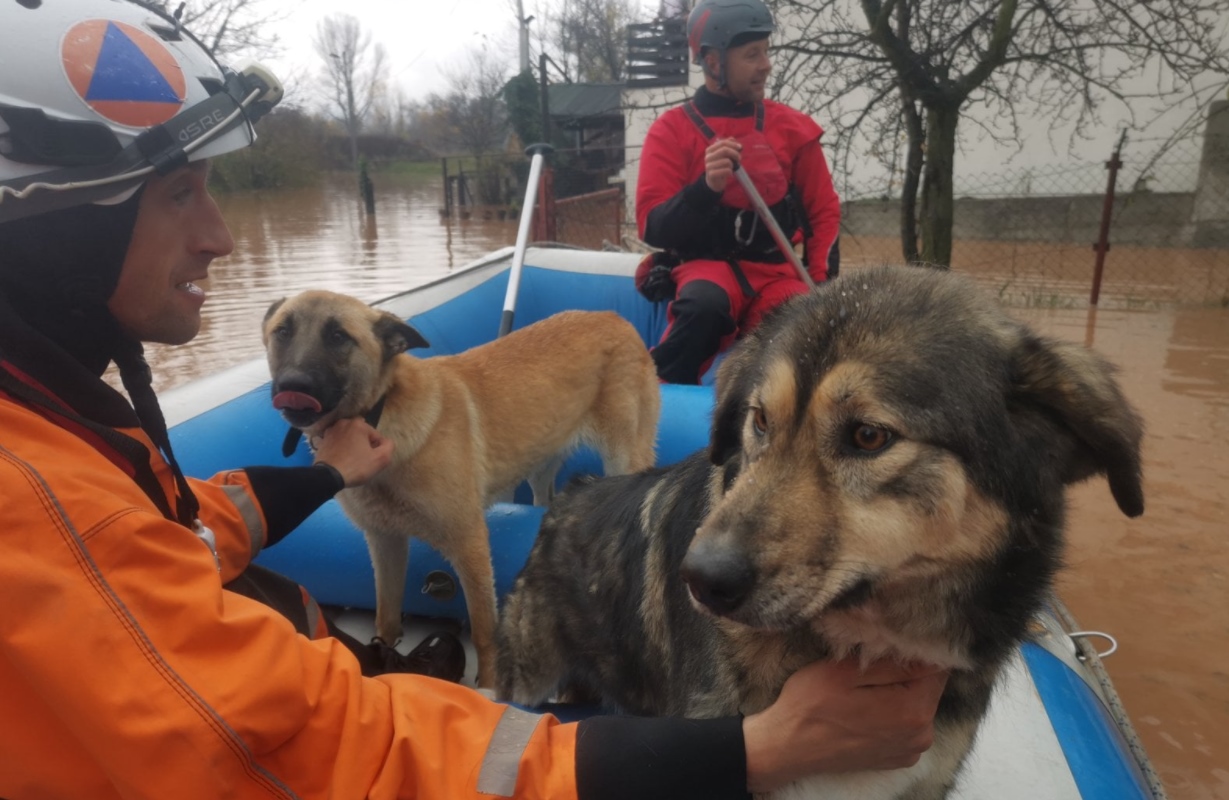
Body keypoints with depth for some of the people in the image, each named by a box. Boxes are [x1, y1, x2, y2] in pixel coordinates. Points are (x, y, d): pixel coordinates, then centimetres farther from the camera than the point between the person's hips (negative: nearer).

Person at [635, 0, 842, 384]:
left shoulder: (793, 127, 7)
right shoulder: (672, 129, -1)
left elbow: (824, 212, 12)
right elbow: (652, 227, -7)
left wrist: (818, 285, -2)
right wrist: (706, 188, -24)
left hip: (775, 271, 3)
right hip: (704, 265, -2)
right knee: (705, 303, -36)